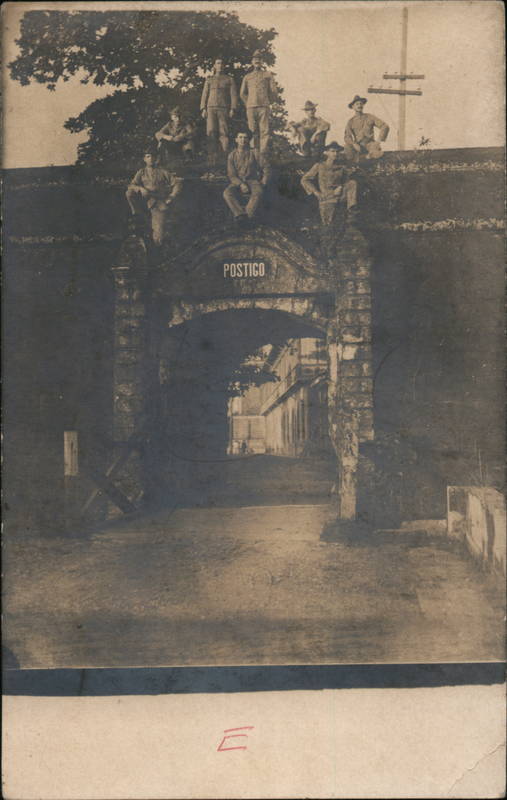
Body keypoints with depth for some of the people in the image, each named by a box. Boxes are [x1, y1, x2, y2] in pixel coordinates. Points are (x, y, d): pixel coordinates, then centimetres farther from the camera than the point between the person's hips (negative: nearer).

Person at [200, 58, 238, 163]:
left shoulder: (229, 79, 12)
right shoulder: (209, 80, 17)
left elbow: (233, 95, 5)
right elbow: (204, 95, 12)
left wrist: (232, 109, -8)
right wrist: (203, 109, -1)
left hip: (224, 109, -1)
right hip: (211, 108, 1)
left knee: (224, 132, -10)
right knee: (211, 132, -9)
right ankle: (213, 158, -12)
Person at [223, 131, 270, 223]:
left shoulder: (253, 154, 3)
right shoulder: (232, 155, 3)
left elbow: (265, 168, 8)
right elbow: (231, 175, -2)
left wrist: (263, 183, -5)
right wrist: (241, 184, -19)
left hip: (252, 181, -1)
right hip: (237, 183, 1)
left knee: (258, 192, -37)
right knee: (227, 193, -32)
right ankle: (241, 213, -43)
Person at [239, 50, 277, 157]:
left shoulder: (268, 75, 13)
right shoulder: (247, 77, 18)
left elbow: (273, 91, 10)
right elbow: (242, 94, 20)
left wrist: (268, 103, 10)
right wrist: (248, 104, 15)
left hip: (263, 107, -2)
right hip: (251, 108, 2)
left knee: (264, 131, -10)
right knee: (253, 131, -1)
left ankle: (263, 154, -13)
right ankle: (256, 153, 2)